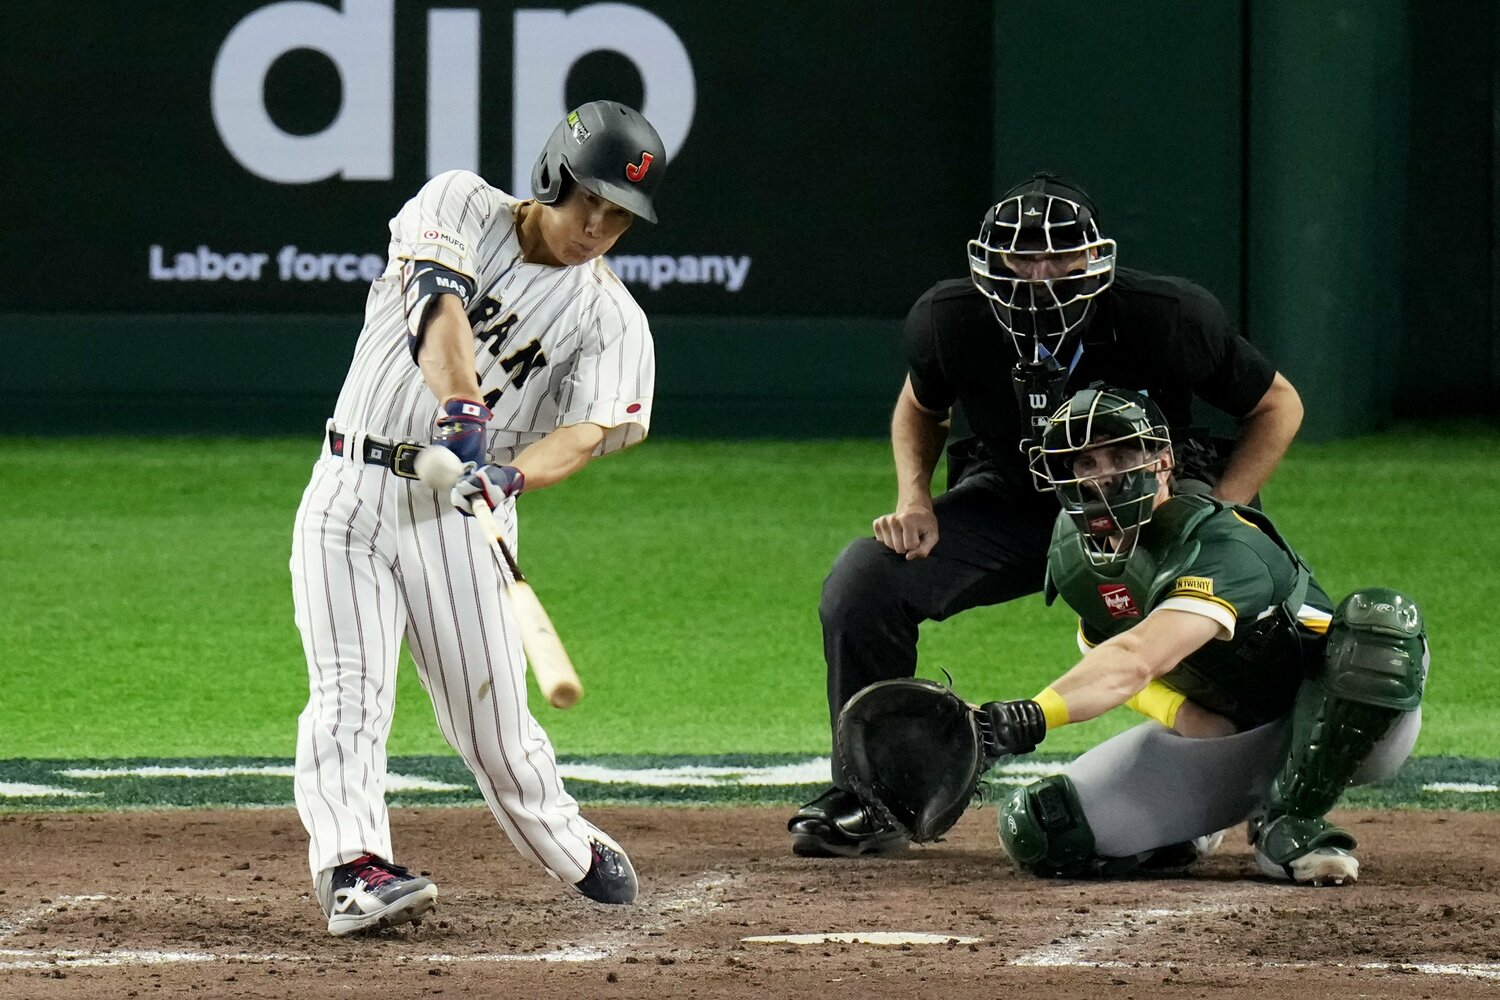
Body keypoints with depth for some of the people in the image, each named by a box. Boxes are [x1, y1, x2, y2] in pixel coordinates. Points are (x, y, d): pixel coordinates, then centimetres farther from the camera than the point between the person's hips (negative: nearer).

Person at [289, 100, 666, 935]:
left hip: (462, 512, 1)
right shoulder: (461, 208, 0)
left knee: (491, 720, 1)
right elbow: (439, 302, -19)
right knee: (349, 690, -15)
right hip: (350, 490, -1)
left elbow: (587, 432, -12)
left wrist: (511, 475, -34)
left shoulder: (613, 318, 2)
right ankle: (353, 871, -27)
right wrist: (461, 411, -37)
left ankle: (571, 850, 24)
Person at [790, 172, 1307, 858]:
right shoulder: (946, 320, -21)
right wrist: (913, 498, -12)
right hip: (1008, 509, 2)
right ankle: (865, 801, 0)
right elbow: (921, 407, 6)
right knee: (862, 581, -19)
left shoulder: (1170, 319, -29)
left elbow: (1276, 407, -11)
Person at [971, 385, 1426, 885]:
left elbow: (1136, 660, -45)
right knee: (1038, 830, -18)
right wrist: (1179, 711, -17)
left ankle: (1290, 823, -24)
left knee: (1382, 617, -39)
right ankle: (1194, 825, 11)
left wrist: (1033, 715, -60)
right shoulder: (1074, 554, -5)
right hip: (1218, 733, 5)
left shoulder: (1223, 547, -30)